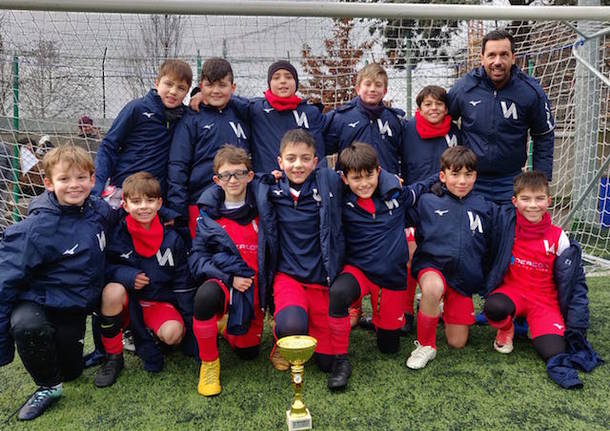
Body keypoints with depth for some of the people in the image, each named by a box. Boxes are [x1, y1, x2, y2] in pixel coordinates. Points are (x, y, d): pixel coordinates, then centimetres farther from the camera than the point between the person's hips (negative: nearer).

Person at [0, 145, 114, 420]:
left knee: (71, 373, 11)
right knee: (26, 326, -37)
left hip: (75, 307, 4)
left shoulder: (101, 211, -10)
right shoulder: (36, 227, -24)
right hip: (37, 300, -4)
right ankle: (48, 387, -10)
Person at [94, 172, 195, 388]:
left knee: (173, 333, -28)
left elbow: (183, 284, -1)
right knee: (113, 290, -32)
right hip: (127, 301, 0)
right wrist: (127, 275, -23)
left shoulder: (172, 240, -5)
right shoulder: (117, 234, -8)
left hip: (160, 301, 0)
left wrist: (190, 321, -5)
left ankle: (143, 339, 10)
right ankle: (113, 358, -14)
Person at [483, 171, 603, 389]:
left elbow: (574, 280, 3)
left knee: (553, 352, -23)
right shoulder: (508, 229, -7)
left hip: (544, 299, 0)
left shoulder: (558, 237, -3)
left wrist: (577, 324, -1)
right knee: (494, 308, -34)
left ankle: (535, 330, 10)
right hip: (512, 290, 1)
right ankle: (506, 330, 0)